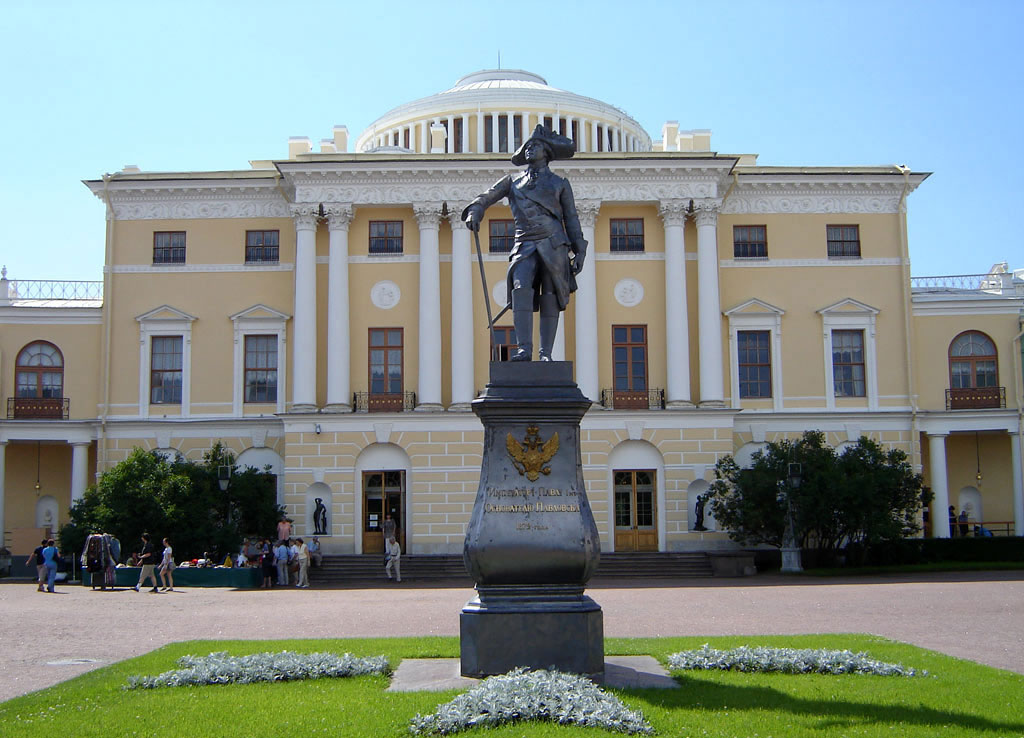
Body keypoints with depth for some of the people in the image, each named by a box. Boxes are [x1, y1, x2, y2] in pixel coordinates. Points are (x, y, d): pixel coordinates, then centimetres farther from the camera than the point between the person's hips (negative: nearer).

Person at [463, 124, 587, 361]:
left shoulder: (559, 183, 16)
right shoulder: (513, 181, 20)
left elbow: (571, 219, 14)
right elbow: (485, 198, 20)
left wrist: (579, 252, 6)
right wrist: (474, 213, -3)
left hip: (553, 246, -1)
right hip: (525, 246, 1)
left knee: (550, 298, -6)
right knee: (522, 289, -22)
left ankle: (545, 354, -4)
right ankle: (524, 349, -27)